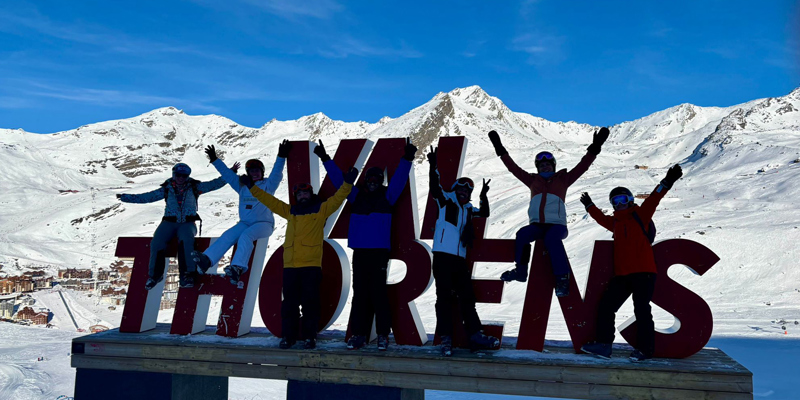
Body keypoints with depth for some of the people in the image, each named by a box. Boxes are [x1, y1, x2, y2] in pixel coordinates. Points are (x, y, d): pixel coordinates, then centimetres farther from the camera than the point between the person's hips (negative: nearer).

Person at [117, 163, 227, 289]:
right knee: (156, 243, -23)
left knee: (186, 240, -34)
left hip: (187, 223, -2)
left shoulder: (194, 187, 6)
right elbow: (146, 197, 9)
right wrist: (125, 197, 4)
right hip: (169, 222, 2)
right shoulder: (167, 189, 9)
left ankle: (187, 274, -32)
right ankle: (155, 275, -9)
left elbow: (214, 184, 2)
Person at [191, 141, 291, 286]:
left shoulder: (268, 185, 5)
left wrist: (281, 157, -23)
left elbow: (277, 173, -11)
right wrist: (215, 160, 15)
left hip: (264, 224, -5)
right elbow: (227, 174, 18)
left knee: (245, 236, -33)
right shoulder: (242, 185, 17)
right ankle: (206, 260, -39)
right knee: (228, 236, -21)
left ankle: (238, 268, -51)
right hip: (245, 223, 5)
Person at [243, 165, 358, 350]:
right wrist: (252, 187, 21)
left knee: (310, 302, -1)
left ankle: (310, 336, 7)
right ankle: (288, 335, 14)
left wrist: (347, 184, -16)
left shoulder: (321, 209, 8)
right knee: (289, 302, 6)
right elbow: (269, 200, 21)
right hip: (290, 265, 3)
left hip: (311, 265, -3)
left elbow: (337, 199, -3)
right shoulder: (290, 211, 17)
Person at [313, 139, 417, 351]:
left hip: (379, 251, -3)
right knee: (359, 293, 6)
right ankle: (359, 334, 11)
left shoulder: (388, 195, 5)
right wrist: (325, 159, 11)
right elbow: (338, 178, 14)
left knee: (378, 292, -4)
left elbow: (399, 179, -7)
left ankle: (383, 335, 4)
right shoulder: (357, 195, 13)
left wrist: (407, 159, -19)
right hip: (359, 251, 3)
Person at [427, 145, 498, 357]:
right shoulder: (446, 200, 3)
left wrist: (484, 195, 13)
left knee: (466, 296, 7)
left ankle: (475, 335, 11)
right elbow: (435, 188, -13)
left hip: (459, 258, 6)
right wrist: (433, 168, -26)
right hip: (443, 254, -6)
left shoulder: (467, 208, 20)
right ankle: (446, 339, -4)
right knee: (444, 296, -6)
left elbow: (484, 213, 28)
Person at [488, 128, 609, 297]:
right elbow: (514, 168, 21)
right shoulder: (533, 181, 21)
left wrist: (594, 148, -1)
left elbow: (582, 166, 8)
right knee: (522, 235, -28)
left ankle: (562, 278, -35)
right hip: (536, 225, 3)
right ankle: (520, 270, -11)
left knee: (551, 239, -36)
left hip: (557, 225, -3)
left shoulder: (563, 179, 15)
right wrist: (501, 150, 19)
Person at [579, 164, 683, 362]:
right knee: (606, 306, 1)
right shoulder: (615, 221, 19)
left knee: (641, 309, -7)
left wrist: (667, 182, -26)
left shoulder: (640, 215, 3)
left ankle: (645, 349, 2)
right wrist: (589, 206, 53)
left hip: (643, 272, -6)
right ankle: (603, 344, 5)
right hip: (622, 274, 7)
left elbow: (653, 199, -12)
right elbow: (601, 218, 40)